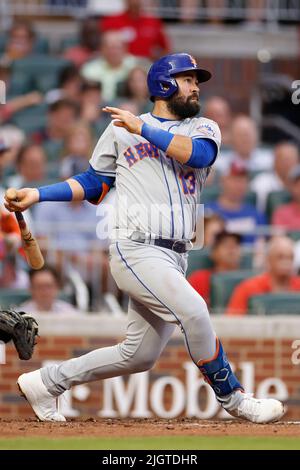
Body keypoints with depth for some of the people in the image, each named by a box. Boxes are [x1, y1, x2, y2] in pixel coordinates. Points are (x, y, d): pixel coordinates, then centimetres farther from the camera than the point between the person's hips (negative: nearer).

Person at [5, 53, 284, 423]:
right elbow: (94, 183, 18)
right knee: (193, 310, -26)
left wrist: (145, 129, -9)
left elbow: (198, 155, -8)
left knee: (139, 356, 7)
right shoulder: (121, 130, 11)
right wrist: (37, 195, 8)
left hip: (174, 259, 5)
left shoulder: (204, 129, 15)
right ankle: (232, 399, -13)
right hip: (136, 250, -5)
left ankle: (46, 382, 21)